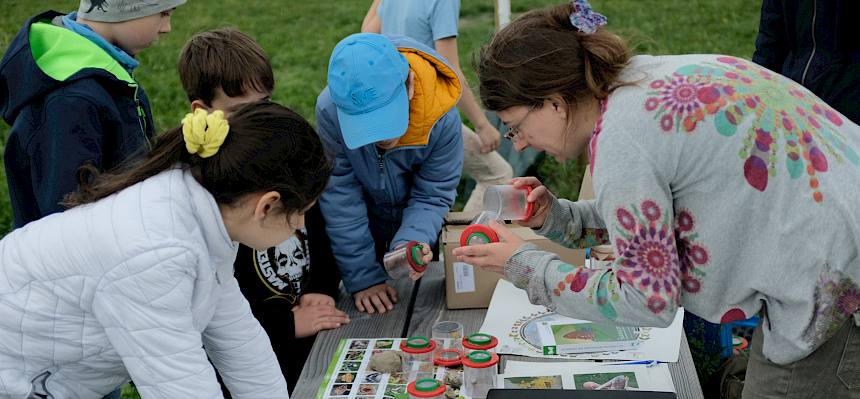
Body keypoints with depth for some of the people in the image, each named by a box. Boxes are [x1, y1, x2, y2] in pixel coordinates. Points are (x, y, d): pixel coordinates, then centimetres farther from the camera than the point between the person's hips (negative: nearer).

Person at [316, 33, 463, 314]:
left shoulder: (442, 118, -32)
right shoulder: (330, 110, -33)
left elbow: (432, 197, -21)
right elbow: (341, 199, -26)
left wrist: (410, 244, -40)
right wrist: (363, 277, -26)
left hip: (421, 235, 0)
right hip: (363, 230, 0)